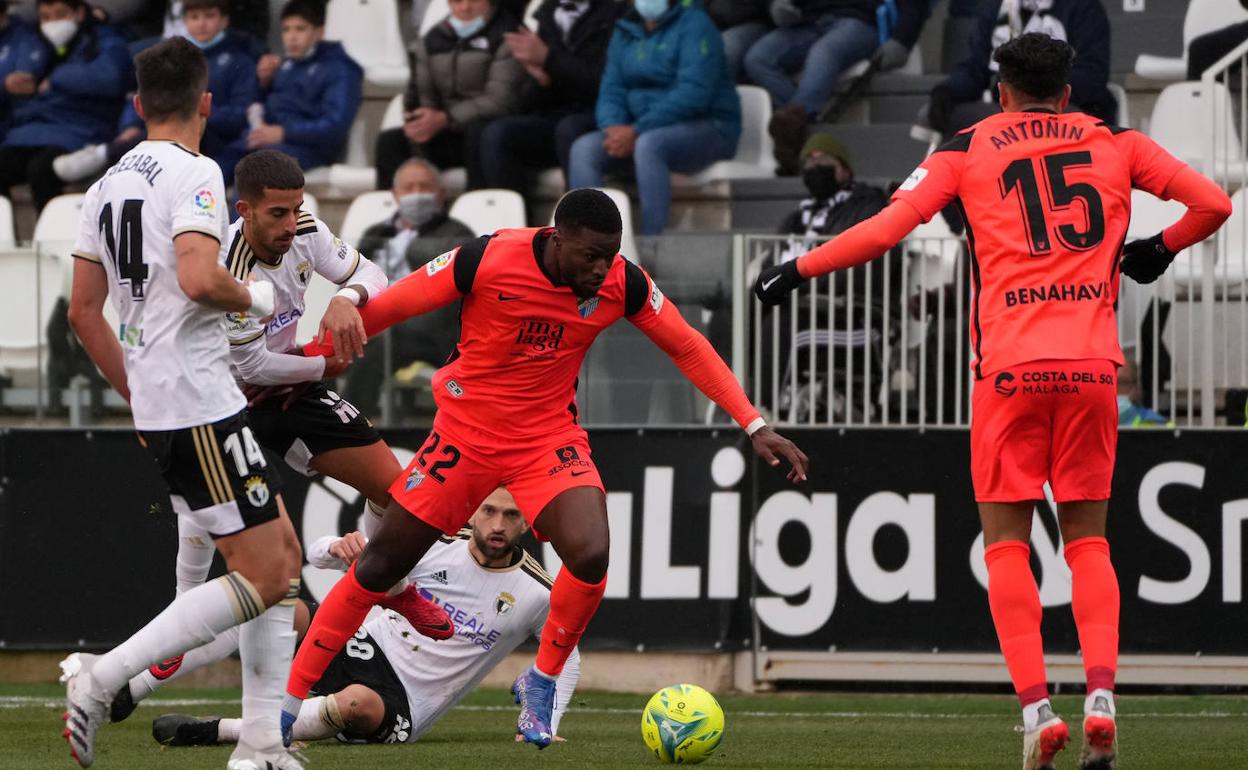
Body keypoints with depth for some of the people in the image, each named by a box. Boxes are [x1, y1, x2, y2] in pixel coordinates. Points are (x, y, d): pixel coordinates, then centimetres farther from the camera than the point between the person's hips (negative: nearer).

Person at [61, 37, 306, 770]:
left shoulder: (109, 185, 13)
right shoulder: (193, 174, -12)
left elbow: (84, 310, 18)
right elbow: (198, 279, -28)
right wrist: (253, 297, -7)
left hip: (155, 404, 9)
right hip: (201, 404, -9)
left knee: (284, 556, 15)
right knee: (264, 579, -7)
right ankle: (104, 675, -13)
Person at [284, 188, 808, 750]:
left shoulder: (622, 283, -14)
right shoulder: (487, 261, -23)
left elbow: (688, 348, -2)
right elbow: (386, 308, -13)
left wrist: (754, 426, -6)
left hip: (550, 439, 1)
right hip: (466, 434, -1)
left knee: (590, 555, -24)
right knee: (380, 565, 3)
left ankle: (542, 682, 2)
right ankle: (289, 698, 16)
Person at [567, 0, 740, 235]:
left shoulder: (694, 24, -8)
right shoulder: (624, 33, 13)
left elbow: (693, 94, -19)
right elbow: (611, 91, 8)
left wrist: (636, 131, -24)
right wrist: (613, 127, -16)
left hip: (708, 128, -6)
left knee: (648, 144, -36)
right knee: (584, 149, -16)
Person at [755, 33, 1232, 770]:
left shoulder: (970, 148, 6)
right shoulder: (1115, 143, 12)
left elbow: (887, 227, -3)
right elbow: (1212, 203, 6)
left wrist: (800, 269, 6)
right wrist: (1161, 248, 24)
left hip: (1010, 364, -2)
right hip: (1093, 363, 2)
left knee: (1007, 542, 5)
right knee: (1088, 539, 11)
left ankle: (1036, 708, -9)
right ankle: (1102, 697, -8)